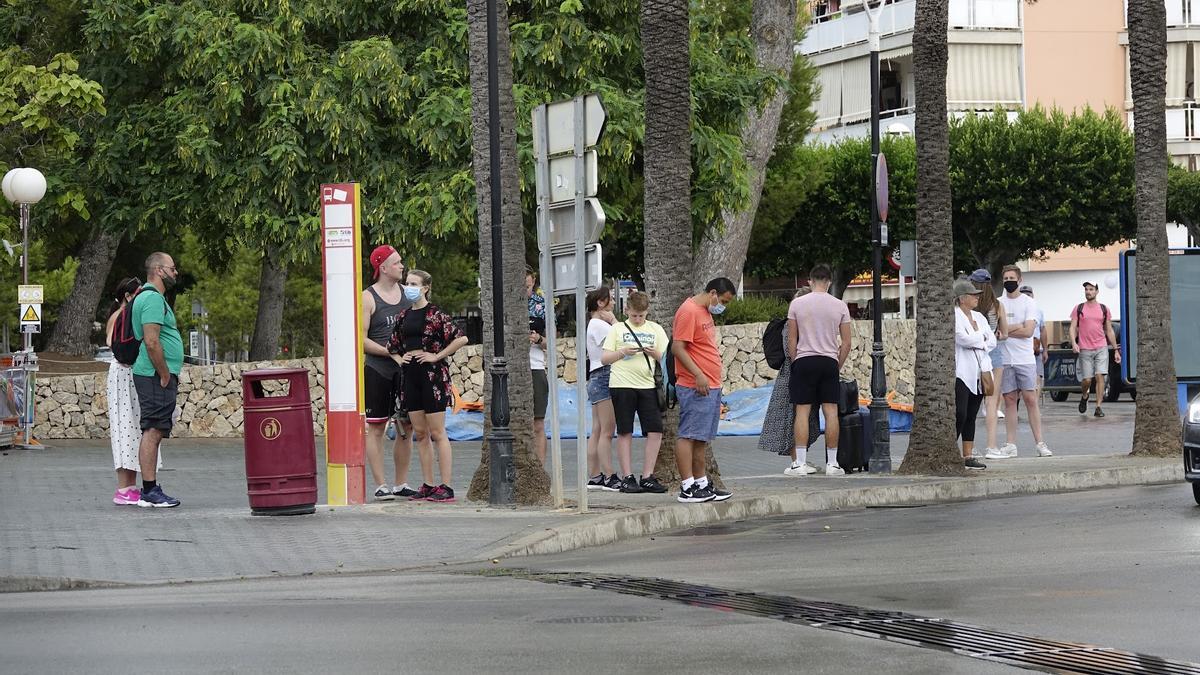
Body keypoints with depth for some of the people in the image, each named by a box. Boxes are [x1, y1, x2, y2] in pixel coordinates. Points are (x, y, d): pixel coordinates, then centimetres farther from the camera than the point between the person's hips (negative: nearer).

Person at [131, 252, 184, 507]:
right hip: (156, 377, -11)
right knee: (152, 432, -10)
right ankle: (150, 491, -11)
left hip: (158, 377, 11)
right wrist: (165, 375, -16)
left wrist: (169, 374, 22)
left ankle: (150, 490, 13)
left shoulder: (149, 297, 21)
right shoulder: (153, 299, -14)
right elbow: (152, 343, -22)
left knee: (153, 433, 11)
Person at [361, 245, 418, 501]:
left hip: (405, 369, 6)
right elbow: (361, 339, -10)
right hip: (377, 370, -6)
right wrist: (390, 351, -18)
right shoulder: (368, 298, -5)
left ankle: (401, 483, 14)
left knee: (407, 427, 6)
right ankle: (381, 485, -1)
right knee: (376, 428, -2)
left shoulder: (407, 293, 11)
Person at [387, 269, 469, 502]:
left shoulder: (435, 314, -8)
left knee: (437, 433, -5)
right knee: (420, 433, 7)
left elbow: (461, 338, -17)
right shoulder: (403, 316, 11)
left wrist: (437, 356, -15)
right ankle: (428, 486, 12)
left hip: (433, 374, -7)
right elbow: (392, 347, 24)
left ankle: (446, 487, -3)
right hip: (411, 376, 7)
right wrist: (399, 359, 5)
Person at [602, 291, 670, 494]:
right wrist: (623, 352, -13)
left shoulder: (656, 329, 13)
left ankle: (647, 477, 3)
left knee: (655, 431, -5)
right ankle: (627, 478, 3)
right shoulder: (618, 329, 8)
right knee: (625, 432, -1)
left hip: (647, 385, 2)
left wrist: (656, 354, -10)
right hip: (622, 385, -2)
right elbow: (605, 358, 4)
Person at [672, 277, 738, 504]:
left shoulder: (705, 312, 19)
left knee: (701, 438, 12)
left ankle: (702, 484, 16)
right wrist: (698, 376, -24)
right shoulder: (689, 311, -12)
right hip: (695, 389, -10)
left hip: (710, 387, 10)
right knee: (688, 436, -9)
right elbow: (677, 348, -18)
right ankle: (687, 487, -11)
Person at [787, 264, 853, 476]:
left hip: (804, 361, -1)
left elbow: (792, 340, 1)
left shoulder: (797, 304, 0)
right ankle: (832, 463, 3)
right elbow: (846, 343, 3)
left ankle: (799, 463, -5)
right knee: (831, 411, 3)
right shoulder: (840, 306, 2)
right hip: (829, 361, 1)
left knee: (802, 411, 0)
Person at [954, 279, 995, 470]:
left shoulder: (979, 317, 17)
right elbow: (963, 338, -19)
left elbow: (992, 341, 11)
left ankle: (968, 455, 10)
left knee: (971, 416, 8)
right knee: (960, 414, -14)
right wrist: (981, 338, -2)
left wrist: (975, 342, -5)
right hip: (961, 373, -8)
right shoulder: (954, 317, -7)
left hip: (978, 373, 8)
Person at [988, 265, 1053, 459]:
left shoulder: (1029, 303, 2)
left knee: (1030, 400, -3)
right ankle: (1010, 445, 7)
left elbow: (1028, 331, -9)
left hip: (1025, 359, -2)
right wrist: (1017, 327, -10)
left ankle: (1040, 443, -1)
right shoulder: (998, 303, 10)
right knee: (1009, 401, 4)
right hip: (1005, 360, 2)